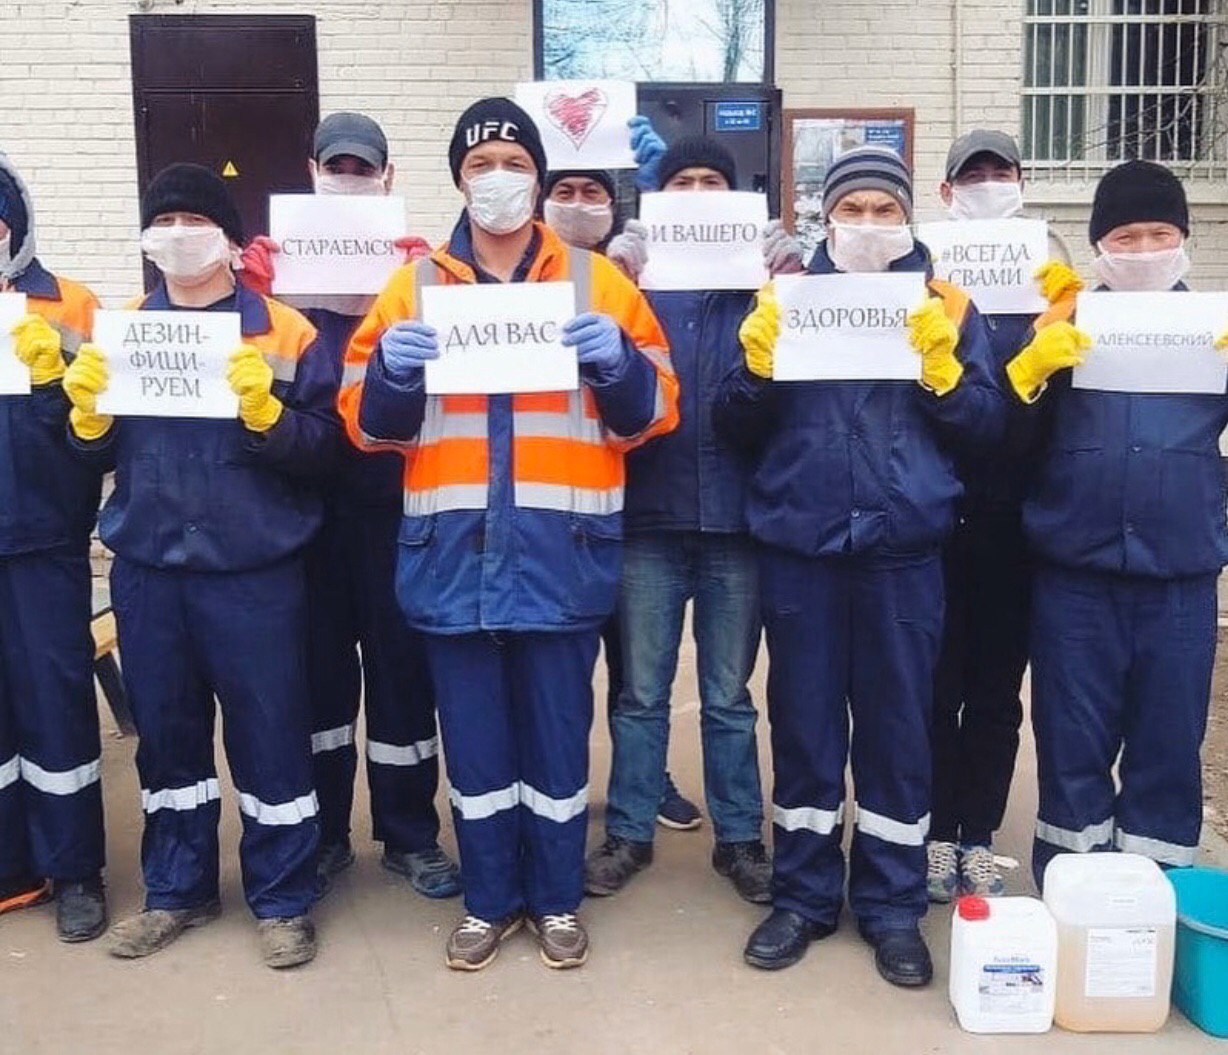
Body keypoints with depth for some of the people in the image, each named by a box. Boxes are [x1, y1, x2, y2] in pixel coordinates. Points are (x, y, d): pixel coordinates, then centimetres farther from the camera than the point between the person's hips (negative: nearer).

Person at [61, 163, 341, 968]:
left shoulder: (285, 331, -3)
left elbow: (323, 447, -7)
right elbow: (98, 455, 13)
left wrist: (266, 410, -23)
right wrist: (88, 414, -7)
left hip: (254, 571, -4)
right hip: (147, 568, 4)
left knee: (270, 733, 3)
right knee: (165, 734, 15)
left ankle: (284, 899, 19)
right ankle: (176, 890, 31)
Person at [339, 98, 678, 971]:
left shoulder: (598, 281, 6)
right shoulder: (415, 286, 9)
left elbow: (650, 414, 4)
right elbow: (368, 422, 7)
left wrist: (617, 361, -16)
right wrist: (392, 372, -13)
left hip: (560, 552, -1)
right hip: (453, 550, 1)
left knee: (557, 732, 8)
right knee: (473, 735, 10)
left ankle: (558, 899, 27)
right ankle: (490, 900, 28)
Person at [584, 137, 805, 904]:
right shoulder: (633, 276, 7)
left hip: (733, 516, 0)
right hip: (649, 515, 0)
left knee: (729, 696, 11)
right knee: (642, 692, 9)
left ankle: (740, 837, 23)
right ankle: (630, 833, 22)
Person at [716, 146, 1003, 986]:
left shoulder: (947, 306, 7)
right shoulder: (788, 298, 9)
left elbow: (987, 426, 2)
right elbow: (737, 426, 5)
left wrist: (941, 368, -14)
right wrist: (758, 364, -14)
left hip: (903, 550, 0)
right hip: (799, 547, 1)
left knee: (898, 726, 7)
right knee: (803, 724, 8)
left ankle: (894, 905, 21)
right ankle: (803, 895, 23)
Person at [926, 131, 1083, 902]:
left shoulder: (1047, 275, 9)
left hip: (1013, 516, 2)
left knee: (998, 686, 10)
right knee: (936, 682, 6)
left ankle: (980, 835, 22)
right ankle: (938, 832, 20)